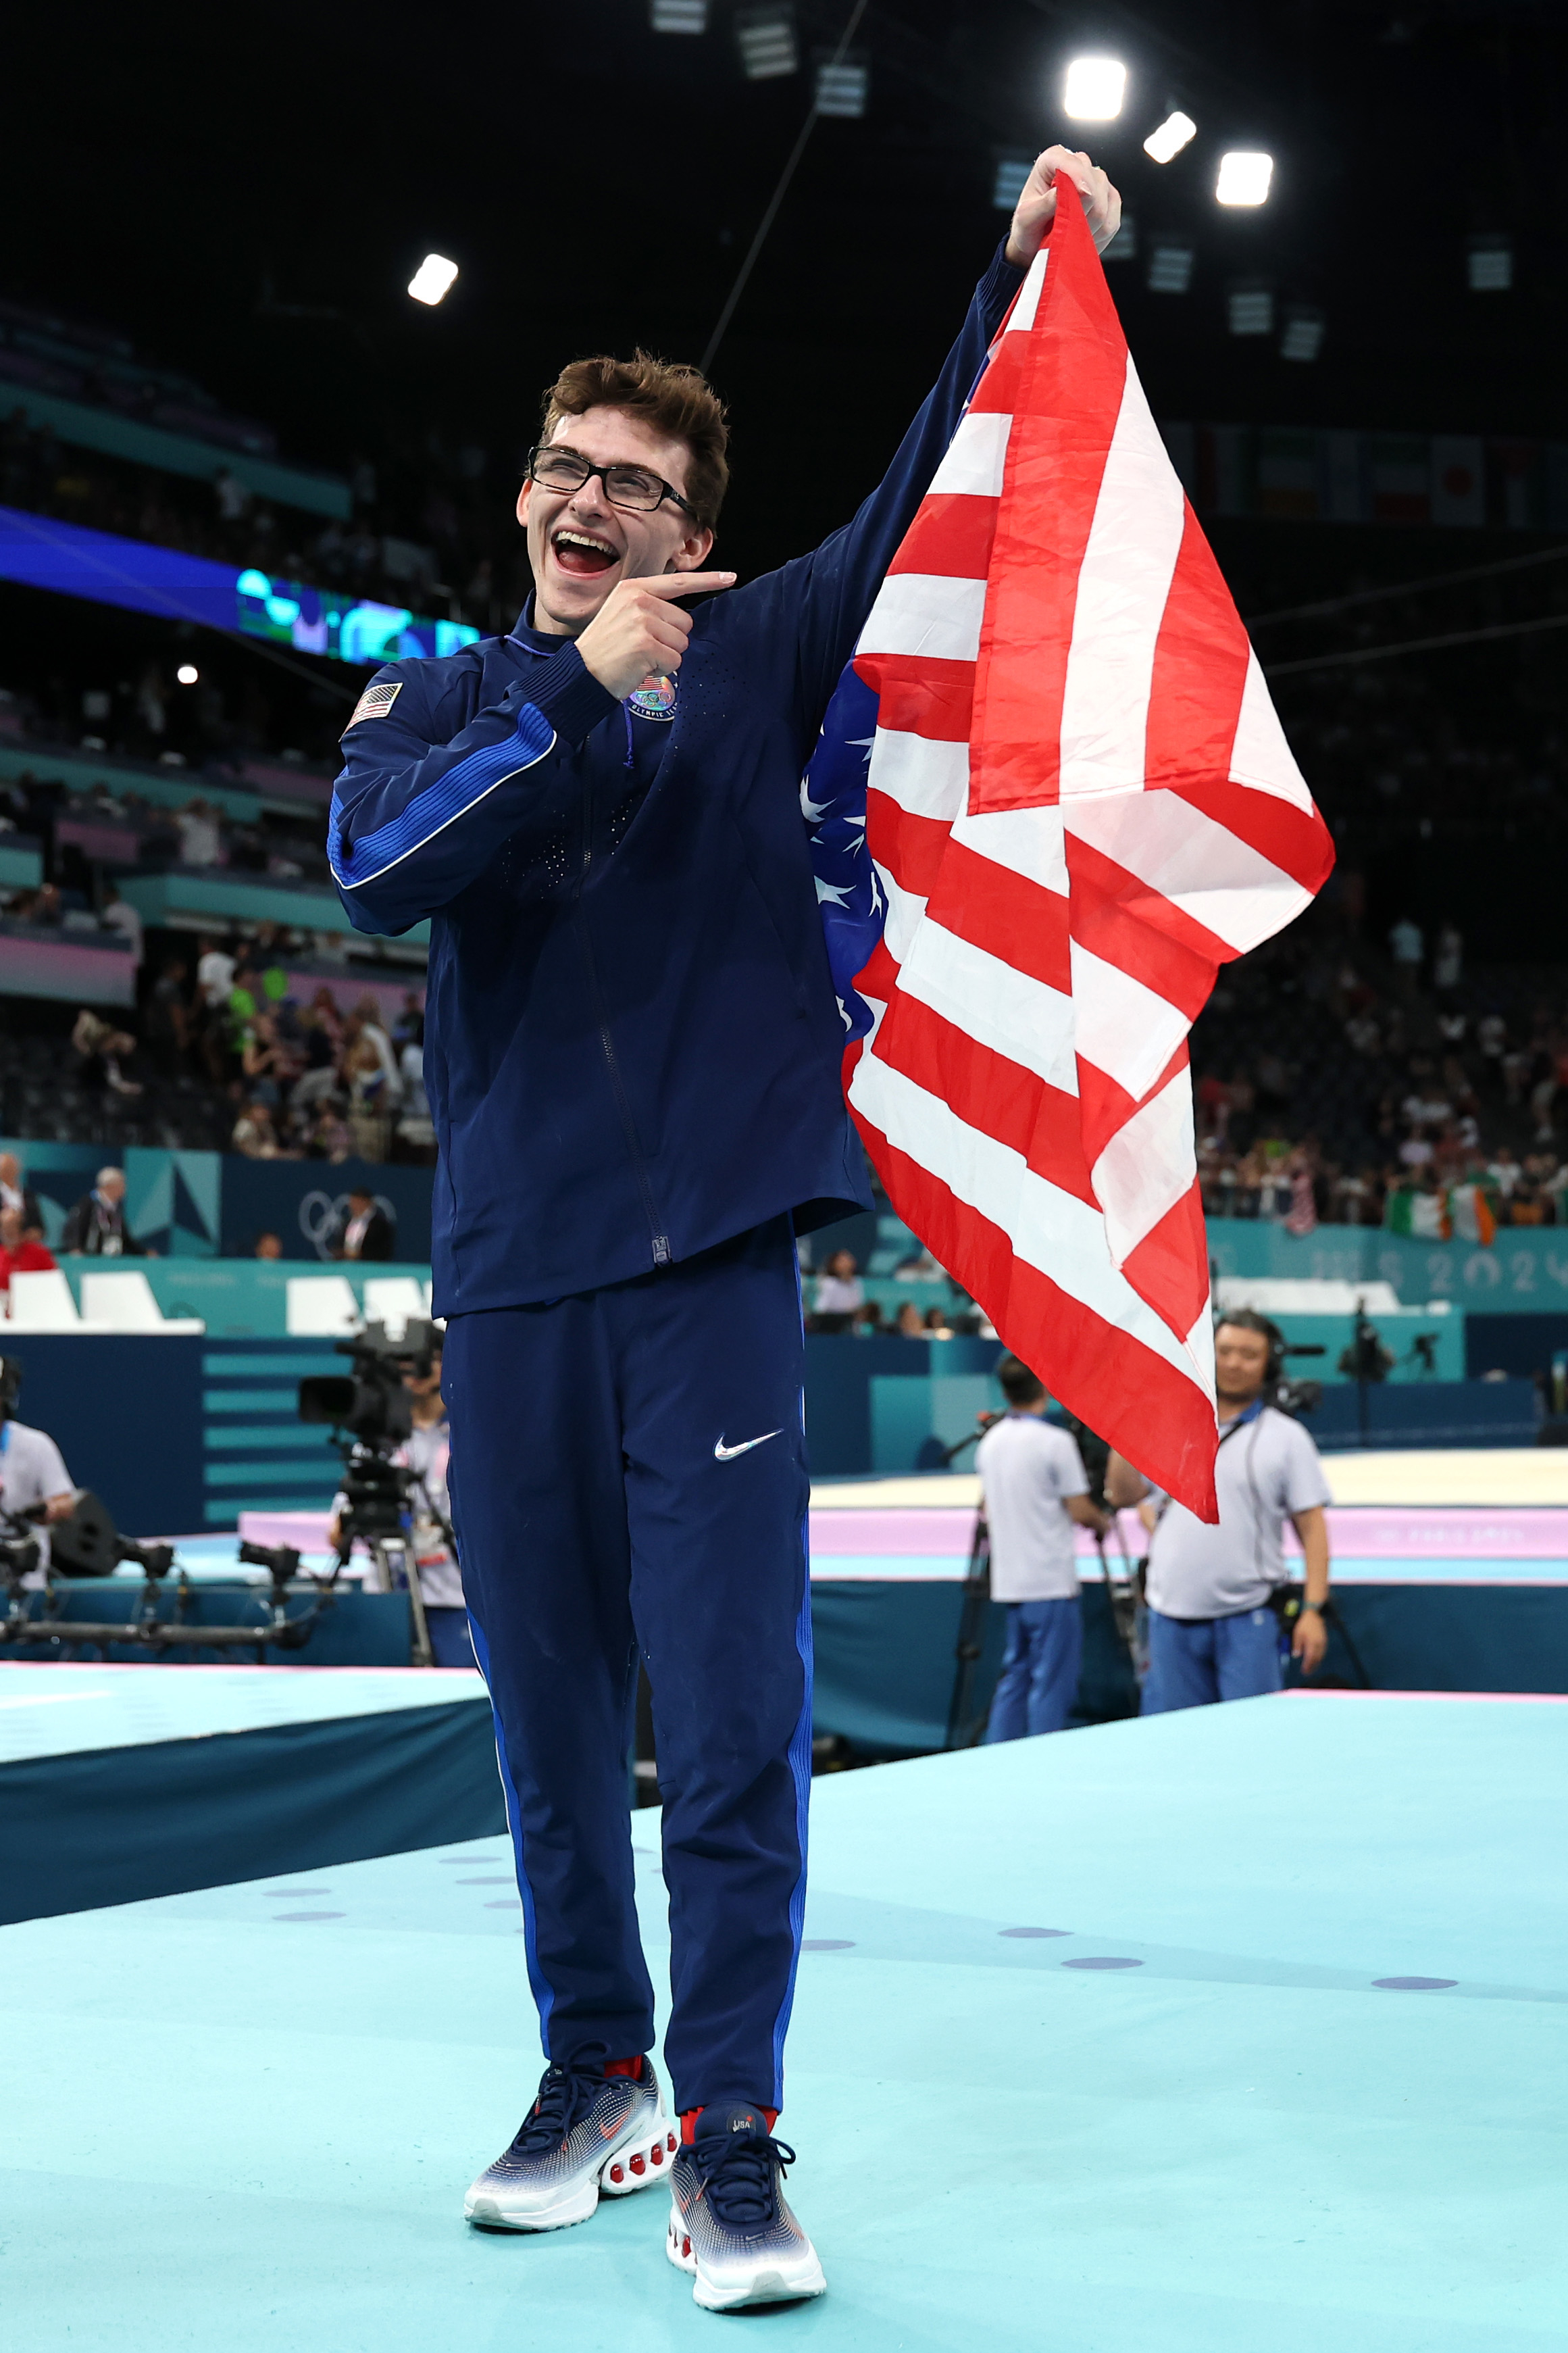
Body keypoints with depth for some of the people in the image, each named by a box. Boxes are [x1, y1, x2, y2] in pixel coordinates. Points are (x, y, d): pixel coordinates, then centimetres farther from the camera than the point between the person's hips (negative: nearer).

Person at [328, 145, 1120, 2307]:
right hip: (511, 1258, 2)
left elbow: (932, 510, 1)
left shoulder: (752, 659, 11)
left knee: (734, 1703, -7)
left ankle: (731, 2130, -1)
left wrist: (1024, 280, -10)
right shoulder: (443, 703, 12)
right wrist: (582, 696, -13)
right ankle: (596, 2070, 23)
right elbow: (374, 872, -8)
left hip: (710, 1249, -2)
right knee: (549, 1701, 9)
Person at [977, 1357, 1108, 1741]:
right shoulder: (1055, 1442, -14)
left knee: (1015, 1676, 14)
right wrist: (1103, 1522, 8)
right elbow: (1079, 1511, -12)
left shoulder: (990, 1442, 7)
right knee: (1052, 1683, -2)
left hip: (1007, 1581, 7)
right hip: (1051, 1583, -7)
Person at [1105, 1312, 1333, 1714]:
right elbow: (1122, 1495, 10)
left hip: (1247, 1620, -3)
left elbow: (1312, 1527, 0)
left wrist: (1314, 1609, -9)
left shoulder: (1286, 1437, 4)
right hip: (1172, 1617, 3)